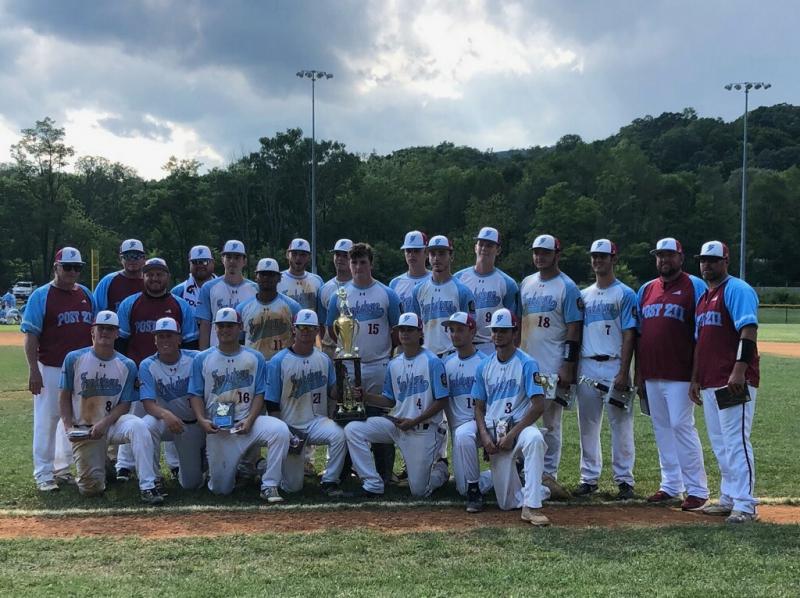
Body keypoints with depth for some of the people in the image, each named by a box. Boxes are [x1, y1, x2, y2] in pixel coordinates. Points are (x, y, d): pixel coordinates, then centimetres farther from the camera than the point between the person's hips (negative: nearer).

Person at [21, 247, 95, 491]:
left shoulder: (86, 295, 10)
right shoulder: (41, 296, -6)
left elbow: (96, 331, 16)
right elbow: (31, 335, -9)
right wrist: (33, 370, -15)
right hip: (50, 369, -6)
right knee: (47, 420, -2)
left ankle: (62, 468, 24)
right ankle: (43, 473, 6)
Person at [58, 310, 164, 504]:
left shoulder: (127, 366, -2)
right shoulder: (74, 359, -2)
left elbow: (124, 405, -3)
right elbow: (64, 397, 3)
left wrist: (104, 424, -19)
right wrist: (68, 428, -9)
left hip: (112, 423, 0)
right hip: (83, 430, 0)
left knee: (138, 426, -35)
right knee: (90, 488, -5)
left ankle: (147, 486, -35)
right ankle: (102, 464, 32)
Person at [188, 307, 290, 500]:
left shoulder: (255, 358, 7)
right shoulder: (202, 359, 6)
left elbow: (260, 394, 2)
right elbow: (195, 395, 3)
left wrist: (249, 420, -14)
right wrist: (202, 420, -15)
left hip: (249, 421, 0)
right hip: (217, 429, 0)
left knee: (280, 430, -32)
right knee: (221, 489, -3)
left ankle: (269, 486, -22)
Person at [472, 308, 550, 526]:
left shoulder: (527, 364, -5)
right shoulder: (484, 367, 10)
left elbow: (538, 406, -12)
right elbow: (479, 407, 12)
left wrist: (512, 434, -18)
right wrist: (484, 435, -6)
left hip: (520, 426, -4)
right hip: (494, 433, 4)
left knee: (534, 439, -43)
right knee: (507, 503, -4)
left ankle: (531, 507, -37)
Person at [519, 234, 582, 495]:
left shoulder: (567, 287, -5)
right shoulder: (526, 284, 13)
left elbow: (574, 330, -9)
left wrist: (568, 366, -15)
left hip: (553, 366, -6)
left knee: (551, 422, -1)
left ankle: (549, 474, 6)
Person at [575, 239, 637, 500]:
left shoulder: (625, 294, 0)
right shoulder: (583, 295, 16)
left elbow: (629, 335, -7)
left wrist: (623, 372, -15)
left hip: (614, 367, -5)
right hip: (586, 366, 5)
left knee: (620, 425, -1)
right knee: (587, 425, 8)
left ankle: (624, 479, 7)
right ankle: (589, 478, 16)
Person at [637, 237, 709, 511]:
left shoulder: (695, 286, -2)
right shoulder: (646, 290, 15)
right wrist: (638, 372, 13)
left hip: (679, 374, -6)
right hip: (650, 373, 6)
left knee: (681, 425, -9)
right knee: (661, 427, 10)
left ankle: (697, 490, -1)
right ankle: (670, 486, 19)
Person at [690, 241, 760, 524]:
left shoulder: (737, 289, -7)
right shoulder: (703, 297, 21)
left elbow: (749, 331, -18)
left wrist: (739, 371, -27)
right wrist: (695, 379, 20)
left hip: (734, 381, -10)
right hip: (710, 383, 10)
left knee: (736, 442, -10)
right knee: (720, 445, 13)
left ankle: (745, 505, -7)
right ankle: (728, 499, 21)